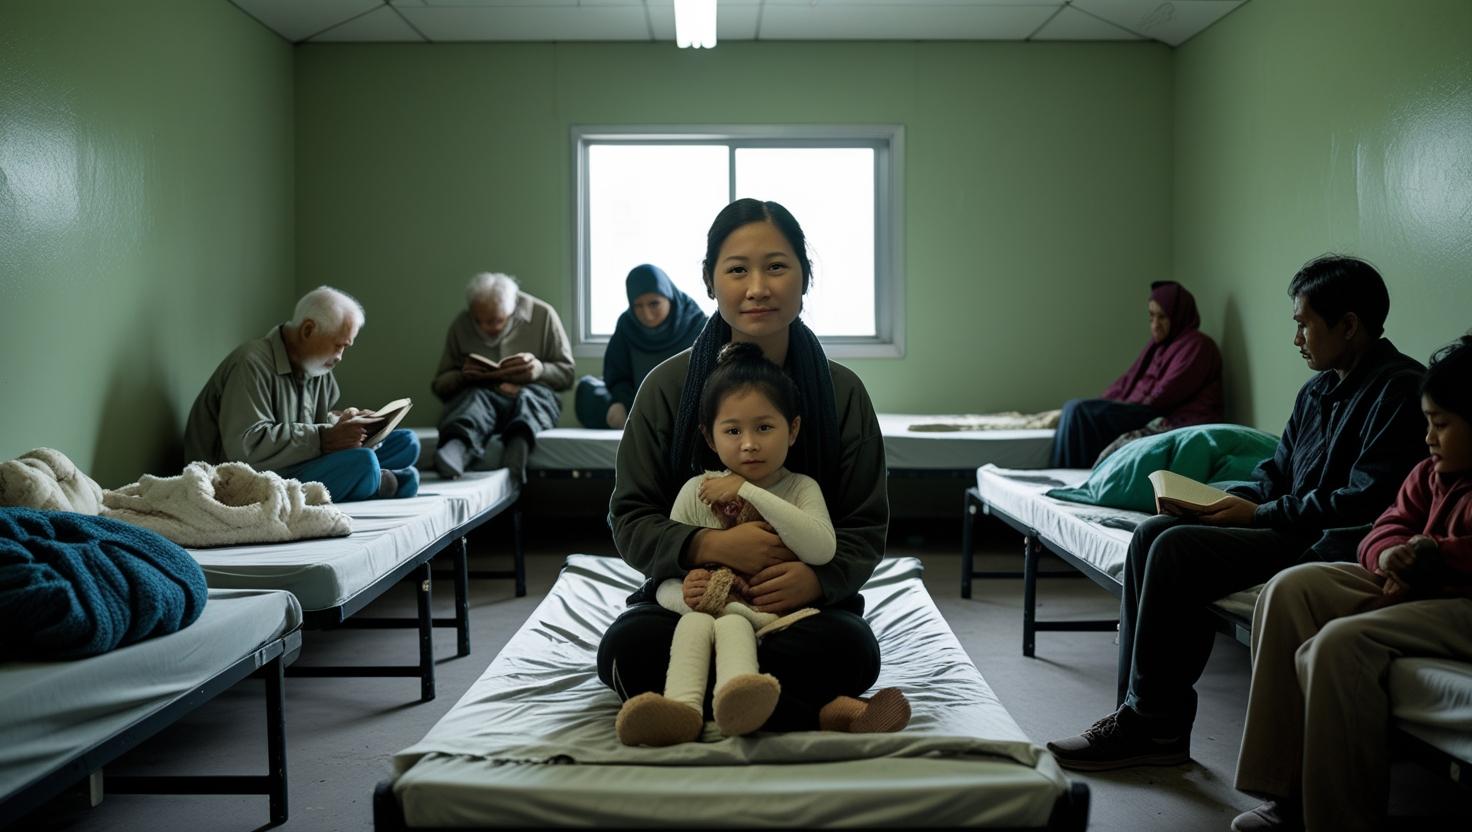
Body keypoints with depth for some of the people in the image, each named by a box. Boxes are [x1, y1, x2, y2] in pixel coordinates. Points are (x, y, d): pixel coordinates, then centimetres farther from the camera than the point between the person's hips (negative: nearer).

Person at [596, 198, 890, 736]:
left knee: (851, 650, -33)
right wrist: (710, 546, -22)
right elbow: (630, 522, -1)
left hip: (806, 602, 0)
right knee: (627, 649, -33)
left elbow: (866, 528, 1)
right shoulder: (669, 384, -1)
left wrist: (817, 577, -23)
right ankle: (824, 715, -25)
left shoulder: (842, 390, 1)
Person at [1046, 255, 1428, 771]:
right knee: (1152, 533, -6)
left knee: (1176, 549, -22)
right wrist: (1220, 501, 2)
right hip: (1290, 529, 10)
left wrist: (1258, 514, -15)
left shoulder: (1398, 389, -11)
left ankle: (1155, 725, -12)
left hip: (1332, 546, -9)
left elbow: (1367, 500, -20)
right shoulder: (1319, 391, 18)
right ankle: (1139, 708, -8)